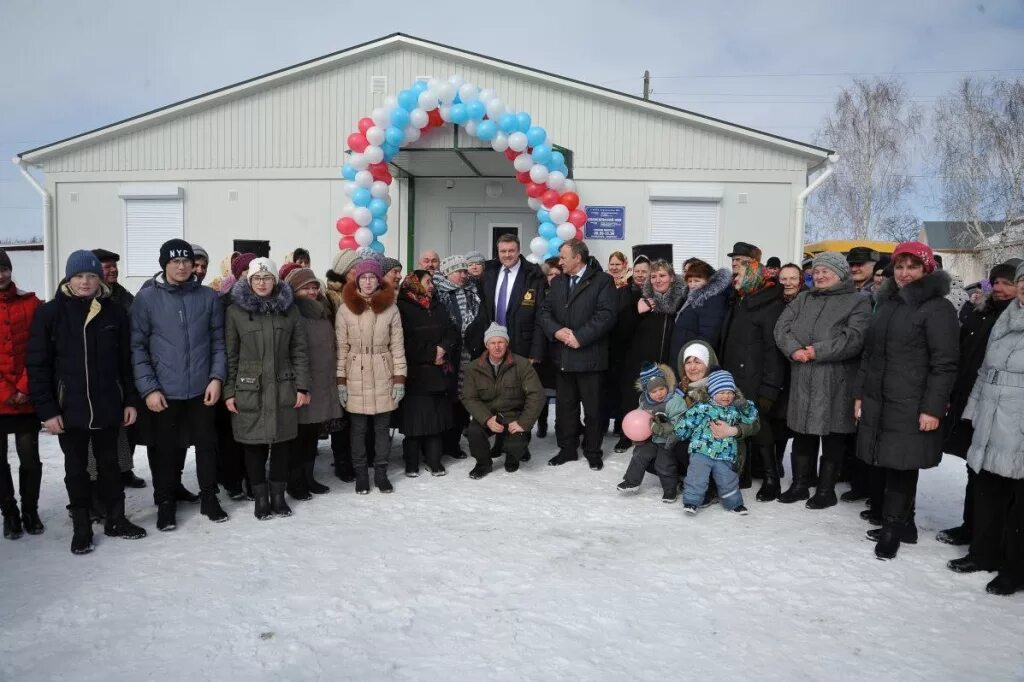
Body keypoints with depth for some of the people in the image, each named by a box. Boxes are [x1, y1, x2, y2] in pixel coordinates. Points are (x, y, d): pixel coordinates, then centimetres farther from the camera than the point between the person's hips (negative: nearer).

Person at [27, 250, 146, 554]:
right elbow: (37, 365, -5)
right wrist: (46, 409, -10)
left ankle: (116, 519, 27)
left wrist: (130, 400, 1)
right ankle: (81, 527, 24)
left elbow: (126, 361, 4)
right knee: (76, 469, 11)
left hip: (108, 406, 1)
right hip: (69, 408, -1)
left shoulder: (114, 312, 1)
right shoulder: (49, 313, -5)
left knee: (110, 463, 14)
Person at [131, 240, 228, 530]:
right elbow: (137, 347, -4)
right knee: (164, 449, 9)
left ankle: (209, 497, 27)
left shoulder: (208, 297, 2)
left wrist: (217, 377, -6)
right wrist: (148, 388, -10)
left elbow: (218, 341, 5)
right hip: (163, 391, -1)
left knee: (206, 444, 11)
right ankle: (165, 502, 26)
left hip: (202, 389, 2)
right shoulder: (146, 298, -3)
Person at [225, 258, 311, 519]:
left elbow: (299, 351, 5)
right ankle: (261, 498, 18)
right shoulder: (236, 311, 0)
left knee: (283, 443, 7)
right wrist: (229, 392, -3)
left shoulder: (289, 308, 4)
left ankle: (278, 495, 21)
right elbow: (230, 355, 1)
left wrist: (302, 387, -1)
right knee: (254, 445, 4)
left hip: (283, 388, 2)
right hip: (249, 390, -1)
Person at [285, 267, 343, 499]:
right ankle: (294, 482, 13)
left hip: (323, 384, 7)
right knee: (298, 435, 1)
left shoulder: (323, 313, 15)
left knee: (312, 435, 14)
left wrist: (334, 378, 19)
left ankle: (308, 477, 25)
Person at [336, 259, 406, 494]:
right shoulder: (345, 310, -2)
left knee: (382, 427, 8)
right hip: (356, 377, -1)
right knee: (358, 428, 7)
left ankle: (381, 473, 20)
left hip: (383, 376, 1)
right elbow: (341, 347, 0)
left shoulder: (391, 308, 0)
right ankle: (361, 475, 19)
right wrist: (341, 380, -4)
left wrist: (400, 378, -3)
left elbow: (397, 345, 2)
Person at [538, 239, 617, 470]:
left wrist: (580, 337, -18)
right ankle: (567, 448, 24)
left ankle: (593, 452, 19)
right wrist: (556, 331, -10)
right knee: (565, 406, 12)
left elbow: (606, 315, -14)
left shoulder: (602, 280, -5)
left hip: (589, 355, -5)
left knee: (592, 407, 5)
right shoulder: (557, 282, 14)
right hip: (563, 355, 5)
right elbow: (545, 312, 9)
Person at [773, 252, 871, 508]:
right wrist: (794, 349, -14)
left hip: (835, 384, -5)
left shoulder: (857, 302, -1)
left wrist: (818, 351, -20)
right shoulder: (804, 299, 16)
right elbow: (782, 326, 4)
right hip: (802, 381, 5)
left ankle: (826, 490, 17)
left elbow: (853, 338, -16)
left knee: (833, 437, 5)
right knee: (802, 434, 13)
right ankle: (800, 485, 25)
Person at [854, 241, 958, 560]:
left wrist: (933, 408, -16)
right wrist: (860, 393, 16)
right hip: (877, 400, 7)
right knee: (887, 463, 9)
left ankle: (893, 528, 11)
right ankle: (903, 524, 23)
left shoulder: (938, 308, -6)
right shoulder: (886, 303, 16)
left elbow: (944, 364, -11)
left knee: (901, 465, -2)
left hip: (911, 406, -6)